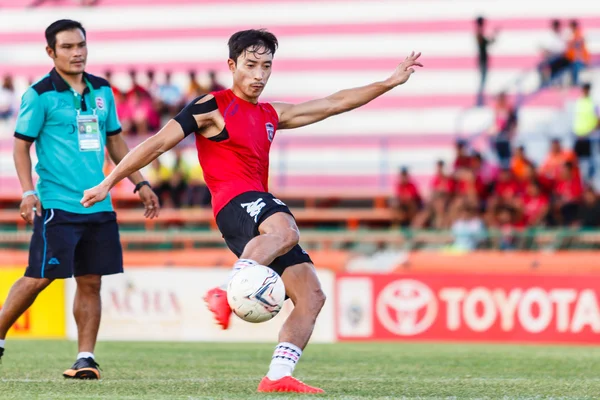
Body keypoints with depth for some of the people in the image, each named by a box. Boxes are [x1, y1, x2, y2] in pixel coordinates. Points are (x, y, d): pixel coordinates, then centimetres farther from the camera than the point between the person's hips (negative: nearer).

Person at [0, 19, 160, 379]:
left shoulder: (102, 91, 11)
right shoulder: (40, 95, -5)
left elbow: (115, 142, 21)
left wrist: (140, 184, 17)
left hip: (99, 206, 5)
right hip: (58, 203, -5)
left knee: (91, 282, 4)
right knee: (39, 277, -8)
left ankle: (86, 358, 8)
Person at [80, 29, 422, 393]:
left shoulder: (272, 115, 24)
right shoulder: (213, 106, 3)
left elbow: (335, 103, 29)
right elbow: (158, 144, 1)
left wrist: (390, 83, 28)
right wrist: (108, 183, 0)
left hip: (262, 206, 8)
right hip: (236, 202, -8)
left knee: (312, 296, -3)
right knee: (285, 231, -41)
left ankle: (278, 377, -6)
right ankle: (228, 293, -49)